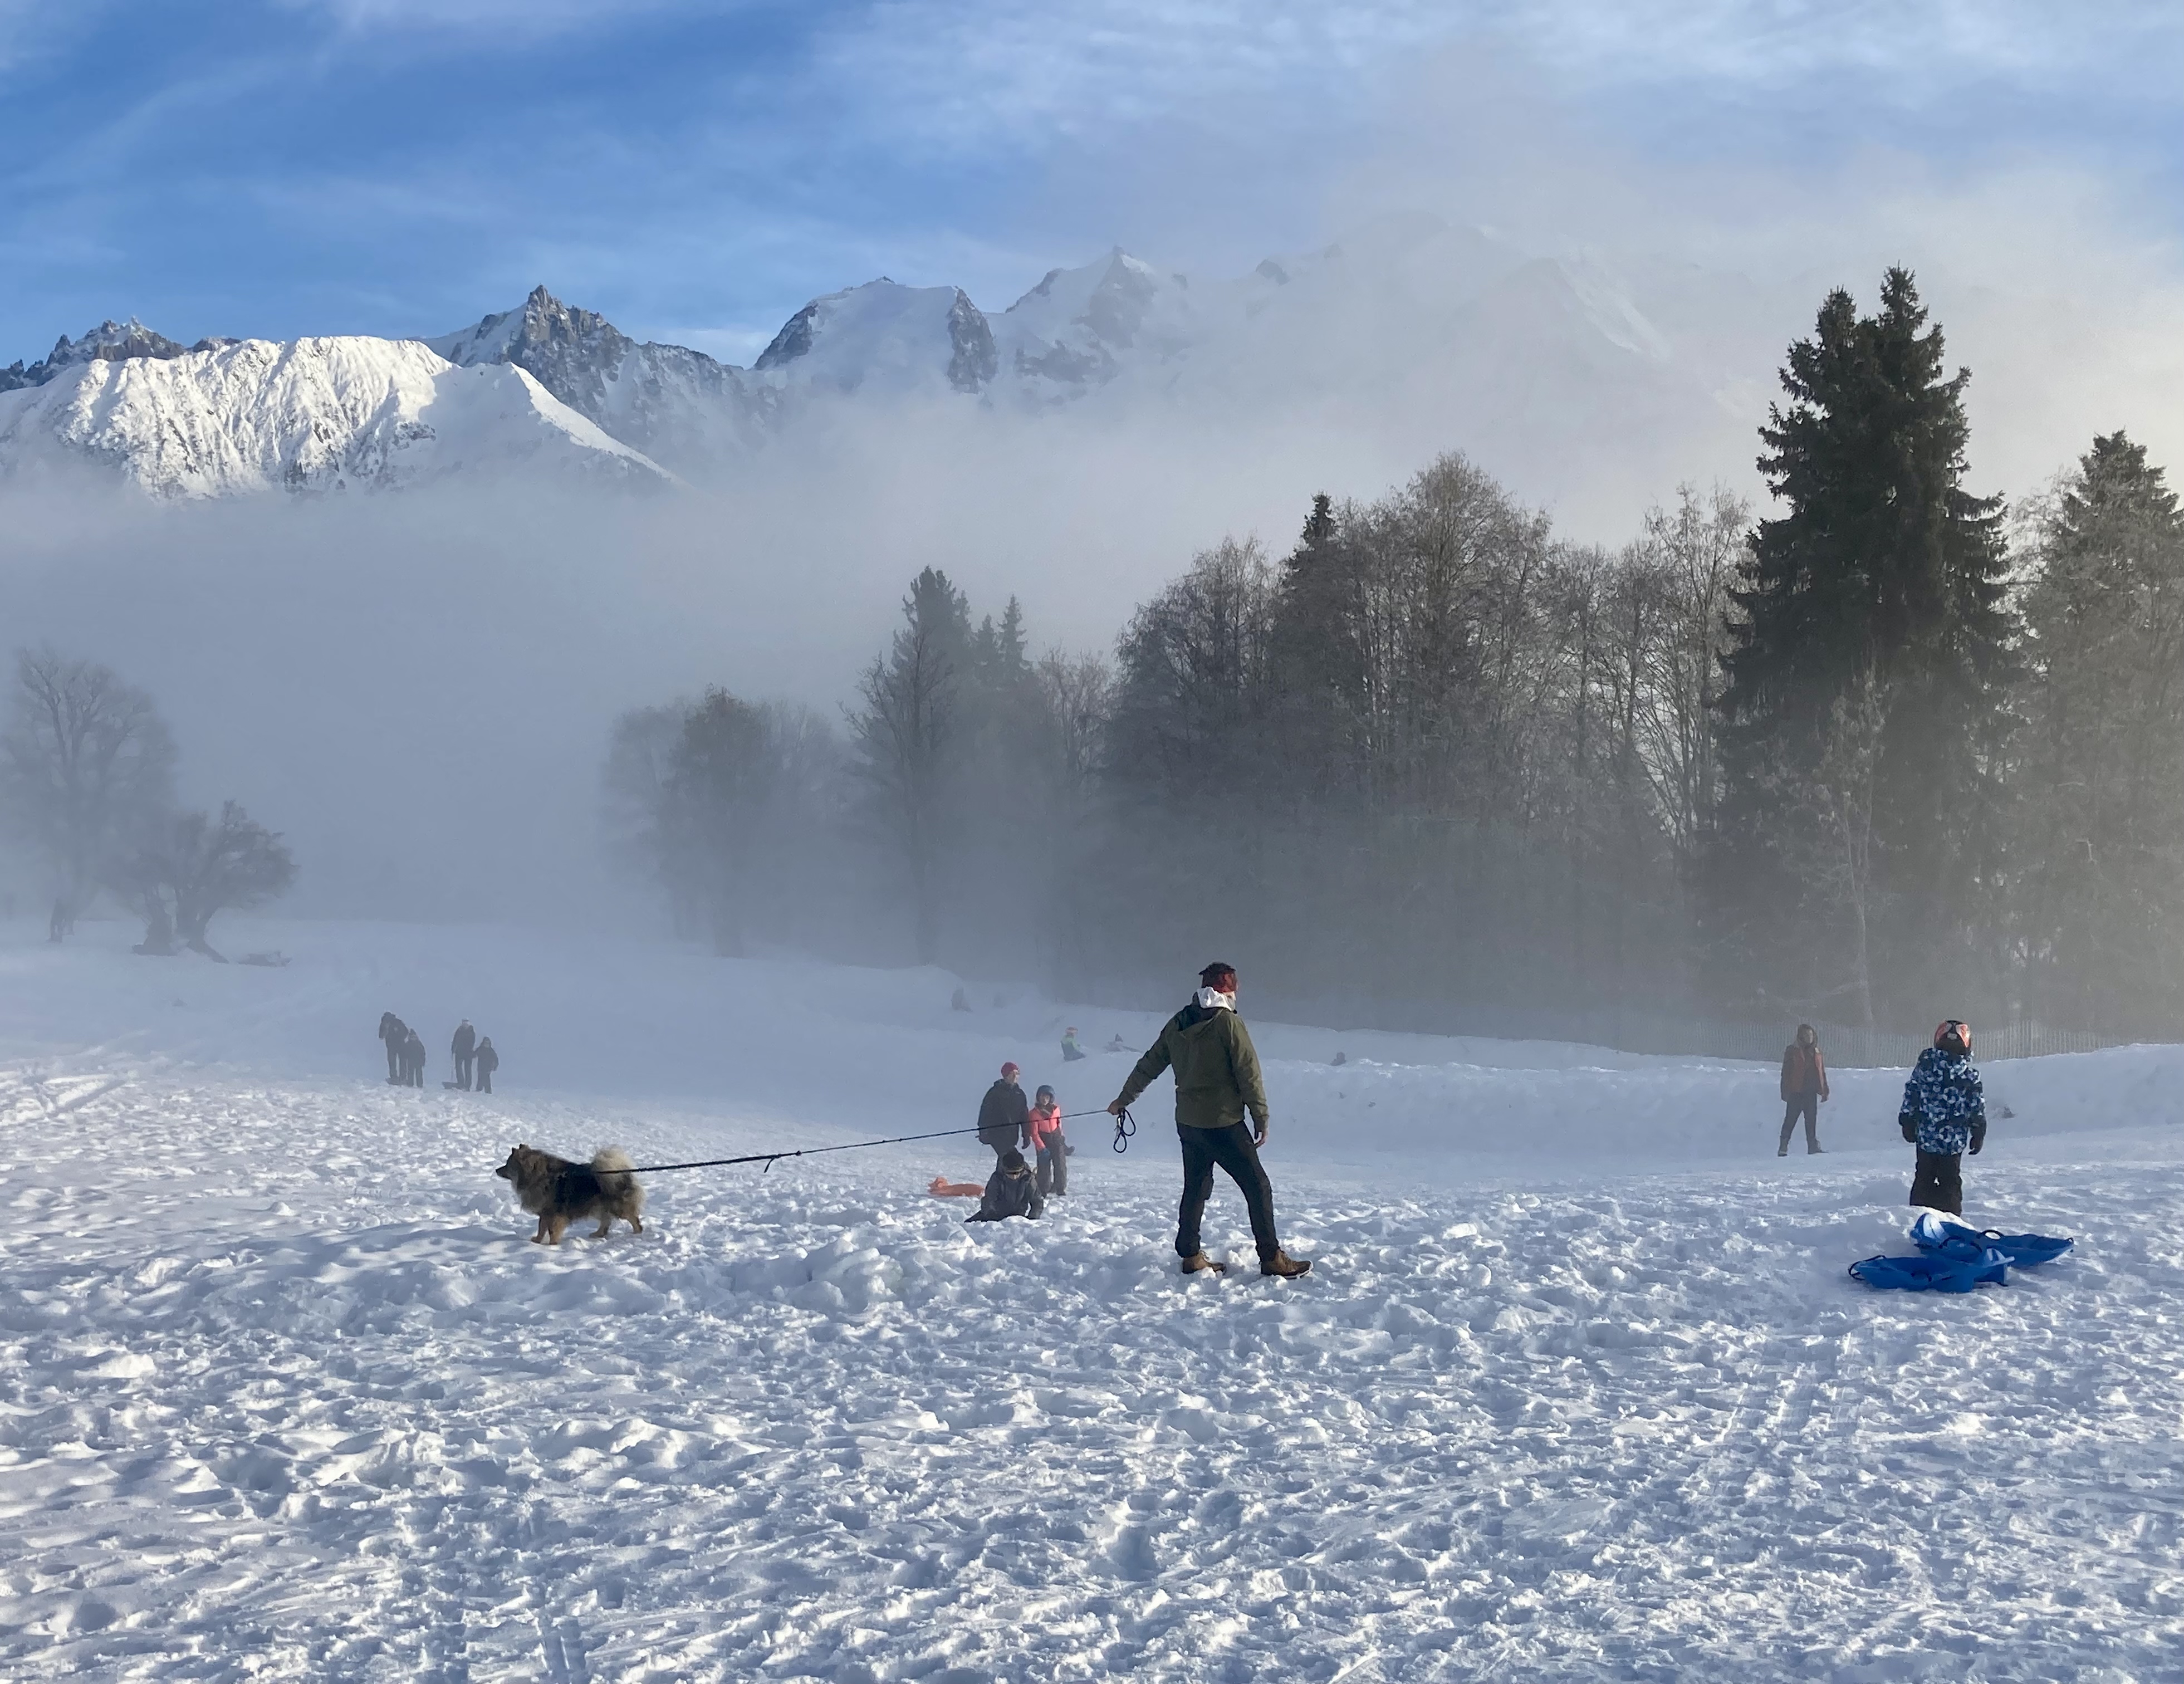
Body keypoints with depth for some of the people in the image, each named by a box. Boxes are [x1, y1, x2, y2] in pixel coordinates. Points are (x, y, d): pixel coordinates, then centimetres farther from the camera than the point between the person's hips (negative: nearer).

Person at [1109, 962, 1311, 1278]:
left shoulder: (1177, 1025, 6)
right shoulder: (1229, 1023, -13)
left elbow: (1148, 1066, 16)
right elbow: (1249, 1074, -13)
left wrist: (1123, 1099, 28)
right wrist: (1261, 1118, -5)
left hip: (1187, 1122, 7)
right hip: (1223, 1123, -7)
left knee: (1196, 1187, 18)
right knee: (1257, 1187, -1)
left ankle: (1191, 1255, 19)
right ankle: (1271, 1258, -2)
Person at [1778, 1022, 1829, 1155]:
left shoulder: (1817, 1053, 14)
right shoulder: (1792, 1051, -2)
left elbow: (1822, 1073, 19)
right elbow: (1786, 1073, -5)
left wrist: (1825, 1091, 15)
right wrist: (1786, 1092, -11)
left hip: (1811, 1093, 5)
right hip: (1796, 1093, -5)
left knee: (1811, 1121, 6)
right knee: (1790, 1120, -3)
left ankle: (1813, 1147, 10)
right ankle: (1783, 1148, 0)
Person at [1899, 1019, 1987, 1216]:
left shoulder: (1925, 1065, -4)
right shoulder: (1969, 1074, -7)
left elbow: (1910, 1096, 2)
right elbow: (1977, 1106, -2)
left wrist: (1908, 1123, 12)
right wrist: (1978, 1133, 8)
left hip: (1925, 1136, 1)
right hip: (1954, 1140, -1)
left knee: (1924, 1179, 13)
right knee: (1950, 1181, 9)